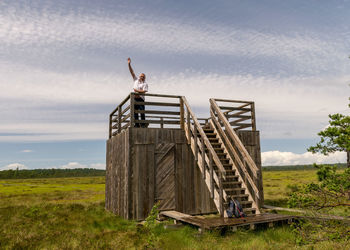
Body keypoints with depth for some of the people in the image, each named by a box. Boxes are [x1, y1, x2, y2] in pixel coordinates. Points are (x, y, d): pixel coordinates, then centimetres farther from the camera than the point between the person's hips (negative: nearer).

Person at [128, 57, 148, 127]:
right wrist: (129, 64, 7)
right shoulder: (136, 80, 16)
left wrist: (136, 90, -8)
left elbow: (144, 91, -11)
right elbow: (132, 72, 13)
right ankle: (137, 125, 6)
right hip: (134, 98, 5)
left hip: (140, 98, -5)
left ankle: (143, 125, -4)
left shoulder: (145, 84, 3)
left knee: (142, 112, -6)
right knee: (135, 112, 3)